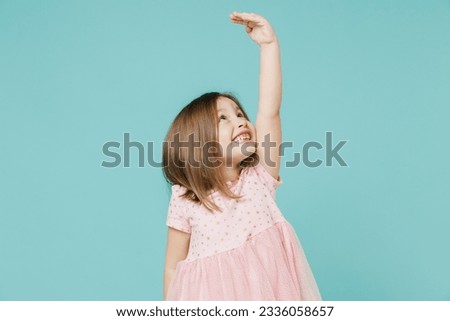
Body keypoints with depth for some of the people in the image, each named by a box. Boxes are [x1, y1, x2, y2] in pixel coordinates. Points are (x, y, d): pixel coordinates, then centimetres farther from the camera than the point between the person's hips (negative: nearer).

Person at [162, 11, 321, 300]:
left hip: (271, 291, 2)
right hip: (215, 296, -1)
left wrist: (269, 44, -20)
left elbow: (270, 111, -15)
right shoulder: (185, 202, -9)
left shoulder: (259, 177, -6)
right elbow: (173, 268, -1)